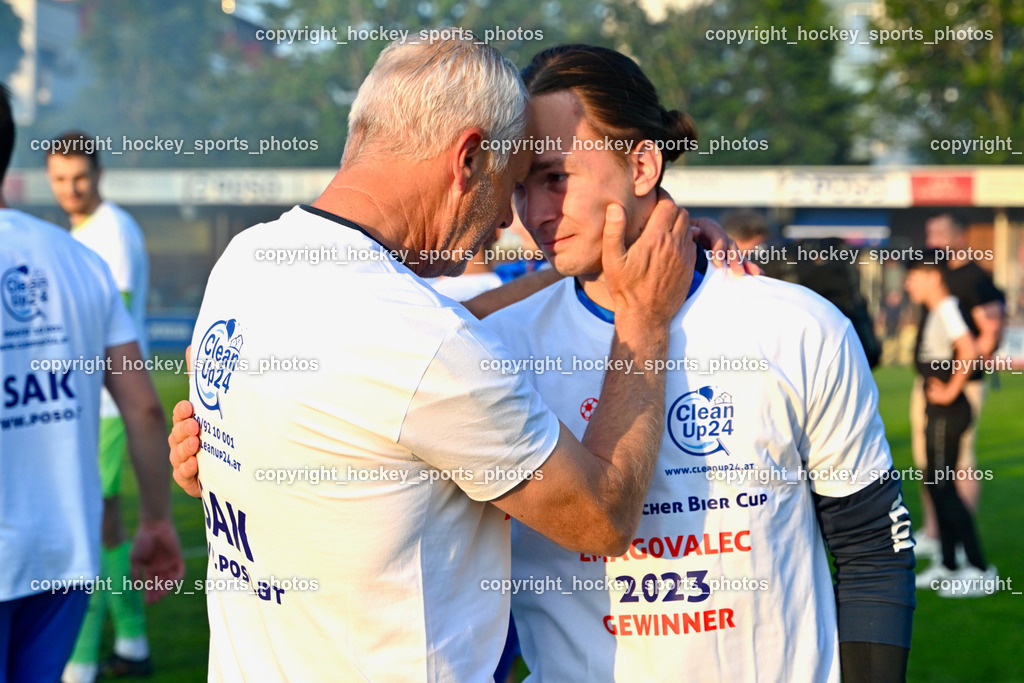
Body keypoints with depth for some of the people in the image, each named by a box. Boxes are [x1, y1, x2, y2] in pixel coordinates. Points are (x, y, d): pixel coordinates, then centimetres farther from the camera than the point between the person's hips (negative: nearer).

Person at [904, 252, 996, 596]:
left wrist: (951, 391, -21)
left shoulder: (947, 309, -16)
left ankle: (980, 569, -5)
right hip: (938, 412, 10)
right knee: (936, 484, 14)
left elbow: (968, 350, -31)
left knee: (943, 486, -8)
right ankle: (948, 565, 22)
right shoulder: (936, 311, 13)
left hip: (948, 412, -10)